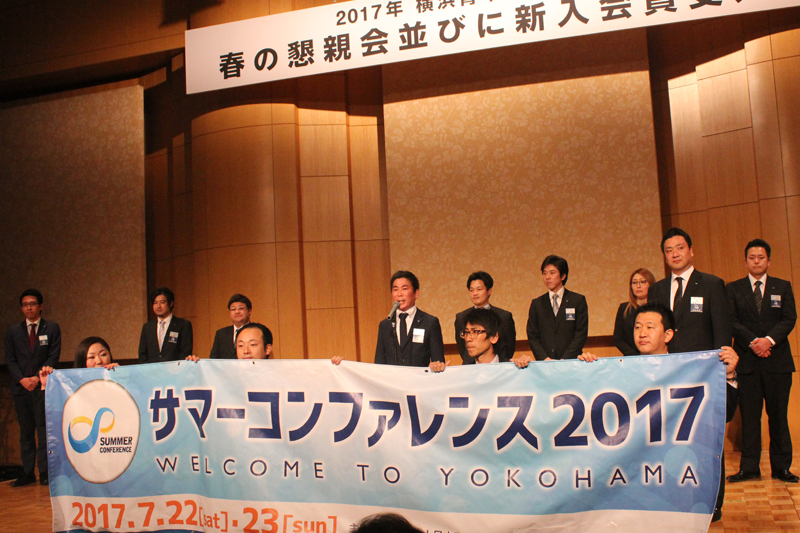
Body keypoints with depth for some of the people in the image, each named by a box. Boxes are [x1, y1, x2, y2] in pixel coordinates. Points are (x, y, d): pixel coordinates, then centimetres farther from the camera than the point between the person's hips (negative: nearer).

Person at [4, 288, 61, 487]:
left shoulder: (52, 328, 6)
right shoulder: (13, 331, 13)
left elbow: (53, 356, -1)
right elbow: (10, 360, 7)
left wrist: (37, 377, -12)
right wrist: (22, 379, -8)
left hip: (43, 387, -3)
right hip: (21, 387, 3)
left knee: (44, 430, -5)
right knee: (25, 431, 6)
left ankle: (45, 472, -1)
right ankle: (27, 473, 11)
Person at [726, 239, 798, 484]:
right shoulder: (733, 289, 8)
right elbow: (732, 322, -1)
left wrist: (769, 340, -14)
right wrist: (753, 342, -14)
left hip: (778, 361, 1)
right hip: (747, 361, 0)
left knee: (778, 415, 4)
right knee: (749, 415, 1)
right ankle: (749, 467, 7)